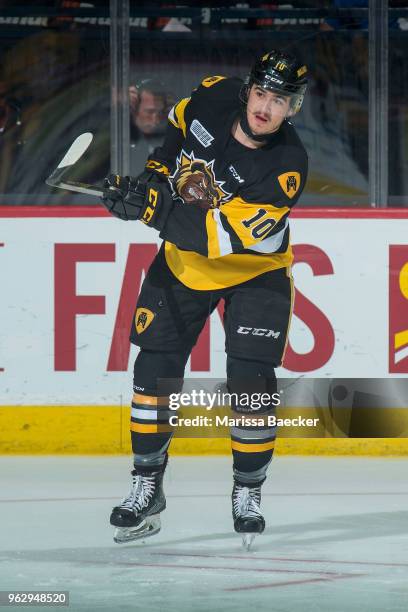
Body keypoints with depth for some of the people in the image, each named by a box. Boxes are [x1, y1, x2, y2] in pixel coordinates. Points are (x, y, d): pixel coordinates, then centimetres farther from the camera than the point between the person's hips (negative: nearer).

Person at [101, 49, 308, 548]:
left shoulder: (287, 166, -30)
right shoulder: (215, 97, -17)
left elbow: (225, 234, -37)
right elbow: (180, 120, 10)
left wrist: (152, 208, -42)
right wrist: (157, 170, -5)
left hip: (254, 270, -4)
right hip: (183, 260, 4)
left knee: (250, 379, -12)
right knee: (155, 368, -1)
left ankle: (248, 492, 7)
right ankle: (146, 487, 11)